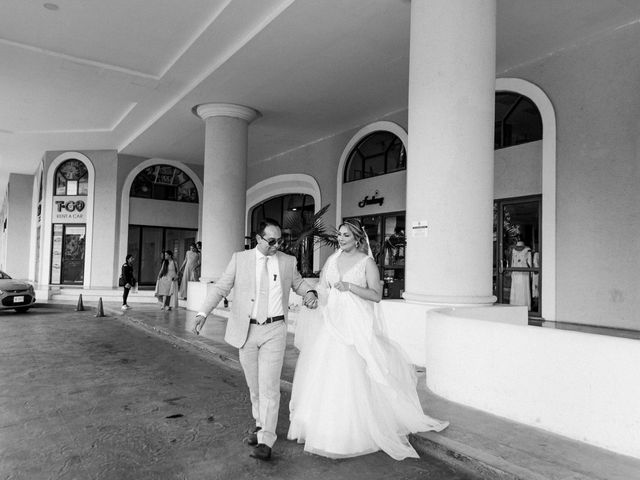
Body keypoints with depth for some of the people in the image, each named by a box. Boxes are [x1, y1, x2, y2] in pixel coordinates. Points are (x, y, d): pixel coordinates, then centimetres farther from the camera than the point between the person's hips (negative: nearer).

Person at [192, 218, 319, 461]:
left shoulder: (288, 261, 4)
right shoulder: (240, 259, 1)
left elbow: (298, 283, 20)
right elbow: (220, 287, 0)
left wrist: (310, 292, -2)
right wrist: (203, 313, -11)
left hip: (274, 331, -1)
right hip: (246, 331, 1)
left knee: (269, 385, -6)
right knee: (254, 384, 14)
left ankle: (266, 440, 2)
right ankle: (260, 424, 34)